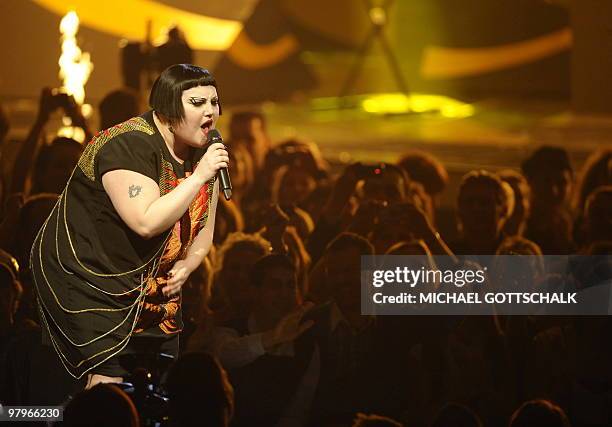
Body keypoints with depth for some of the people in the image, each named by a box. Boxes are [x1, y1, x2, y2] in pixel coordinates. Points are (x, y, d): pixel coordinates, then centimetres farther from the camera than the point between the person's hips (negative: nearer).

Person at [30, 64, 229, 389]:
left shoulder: (201, 153, 3)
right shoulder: (130, 146, -22)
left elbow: (203, 230, 13)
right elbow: (146, 222, -34)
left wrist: (185, 266, -7)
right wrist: (199, 177, -30)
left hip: (152, 286, 8)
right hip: (85, 274, -8)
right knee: (110, 378, -19)